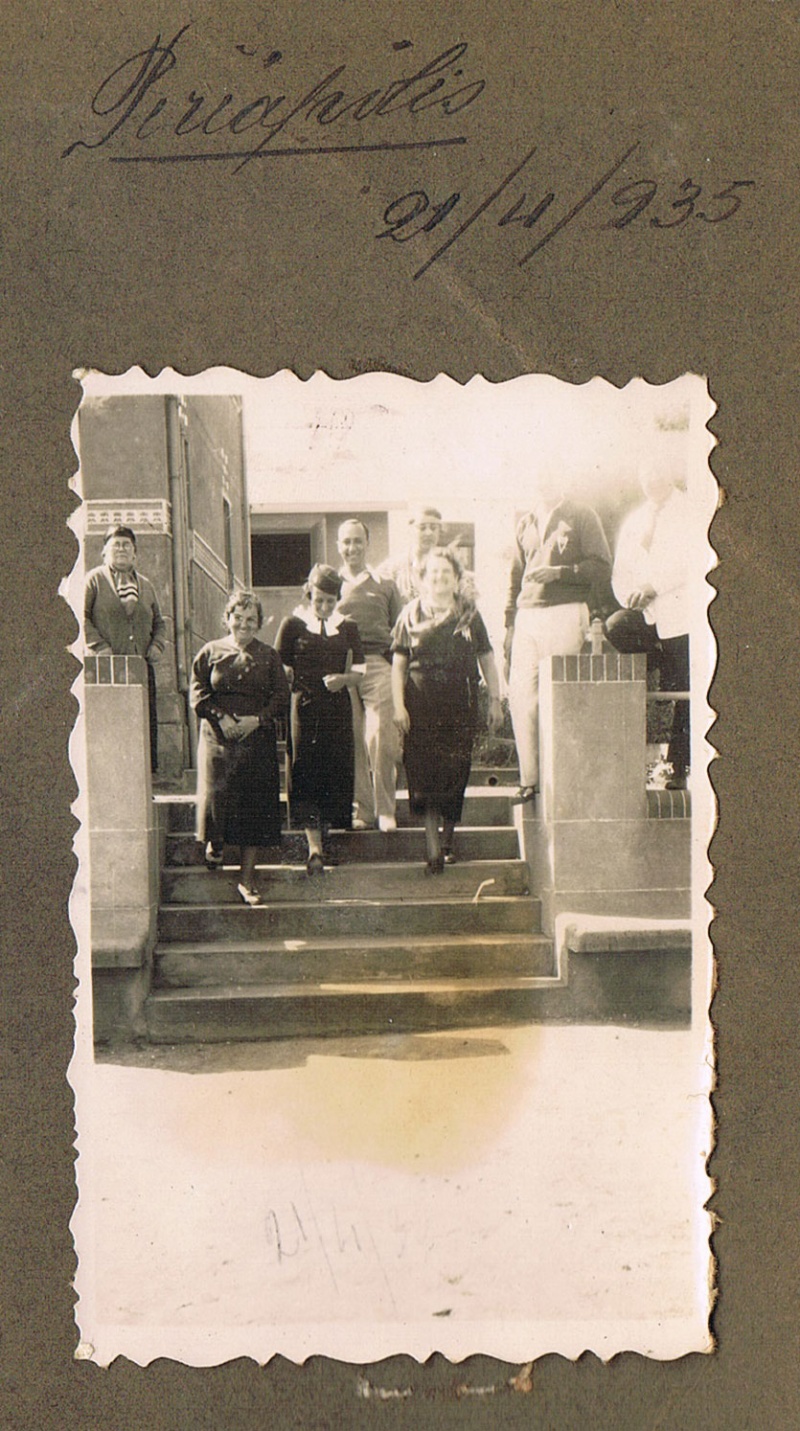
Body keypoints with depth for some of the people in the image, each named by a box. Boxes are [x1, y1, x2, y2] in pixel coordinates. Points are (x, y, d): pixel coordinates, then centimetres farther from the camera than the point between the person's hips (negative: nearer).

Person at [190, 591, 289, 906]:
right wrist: (221, 718, -10)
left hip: (257, 740, 1)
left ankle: (247, 877, 7)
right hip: (217, 740, -1)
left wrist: (257, 719, -8)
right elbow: (198, 694, 4)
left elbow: (281, 697, 6)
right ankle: (214, 842, 25)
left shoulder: (269, 656, 11)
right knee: (217, 796, -8)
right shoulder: (210, 652, 8)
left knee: (254, 805, -1)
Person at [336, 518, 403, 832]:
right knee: (351, 740, -1)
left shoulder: (385, 585, 16)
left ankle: (385, 809, 0)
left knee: (382, 737, -9)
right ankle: (361, 809, 7)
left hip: (377, 664, -1)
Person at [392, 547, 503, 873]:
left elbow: (487, 660, 12)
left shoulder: (469, 615, 10)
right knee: (426, 775, -7)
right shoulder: (411, 615, 7)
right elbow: (398, 663, 5)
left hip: (461, 705, 1)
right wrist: (398, 705, -4)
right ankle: (433, 849, -7)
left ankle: (447, 838, 21)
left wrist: (495, 701, 7)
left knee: (455, 773, 3)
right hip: (422, 705, -1)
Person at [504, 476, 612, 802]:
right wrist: (510, 624, 15)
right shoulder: (526, 523, 22)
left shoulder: (582, 516, 7)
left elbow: (601, 567, -1)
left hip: (566, 612, -5)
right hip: (527, 615, 5)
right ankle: (530, 778, 0)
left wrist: (558, 573, -12)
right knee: (520, 693, -4)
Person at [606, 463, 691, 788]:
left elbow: (690, 560, -10)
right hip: (647, 614, 5)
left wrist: (653, 586, -19)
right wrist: (630, 595, -6)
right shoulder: (633, 521, 20)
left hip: (679, 612, -5)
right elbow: (621, 570, 15)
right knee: (614, 627, -27)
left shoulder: (690, 511, 4)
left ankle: (679, 767, 2)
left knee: (684, 696, -6)